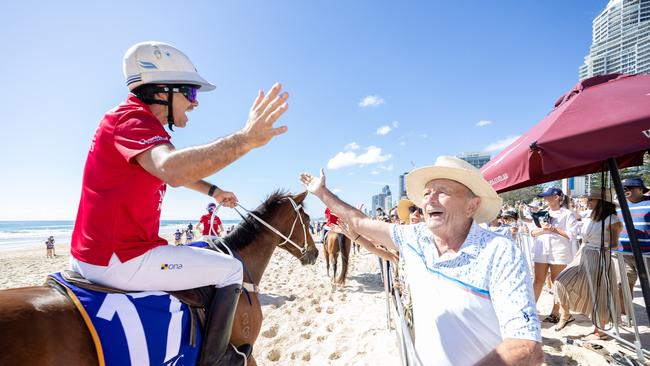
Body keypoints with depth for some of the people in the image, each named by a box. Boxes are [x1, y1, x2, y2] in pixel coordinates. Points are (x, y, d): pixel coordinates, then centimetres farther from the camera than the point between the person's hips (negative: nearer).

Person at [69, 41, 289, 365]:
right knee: (230, 269, -2)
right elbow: (173, 170, -42)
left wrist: (212, 191, 27)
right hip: (120, 260, -10)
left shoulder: (131, 120, 13)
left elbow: (176, 170, 27)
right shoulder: (135, 120, -19)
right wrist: (245, 139, -51)